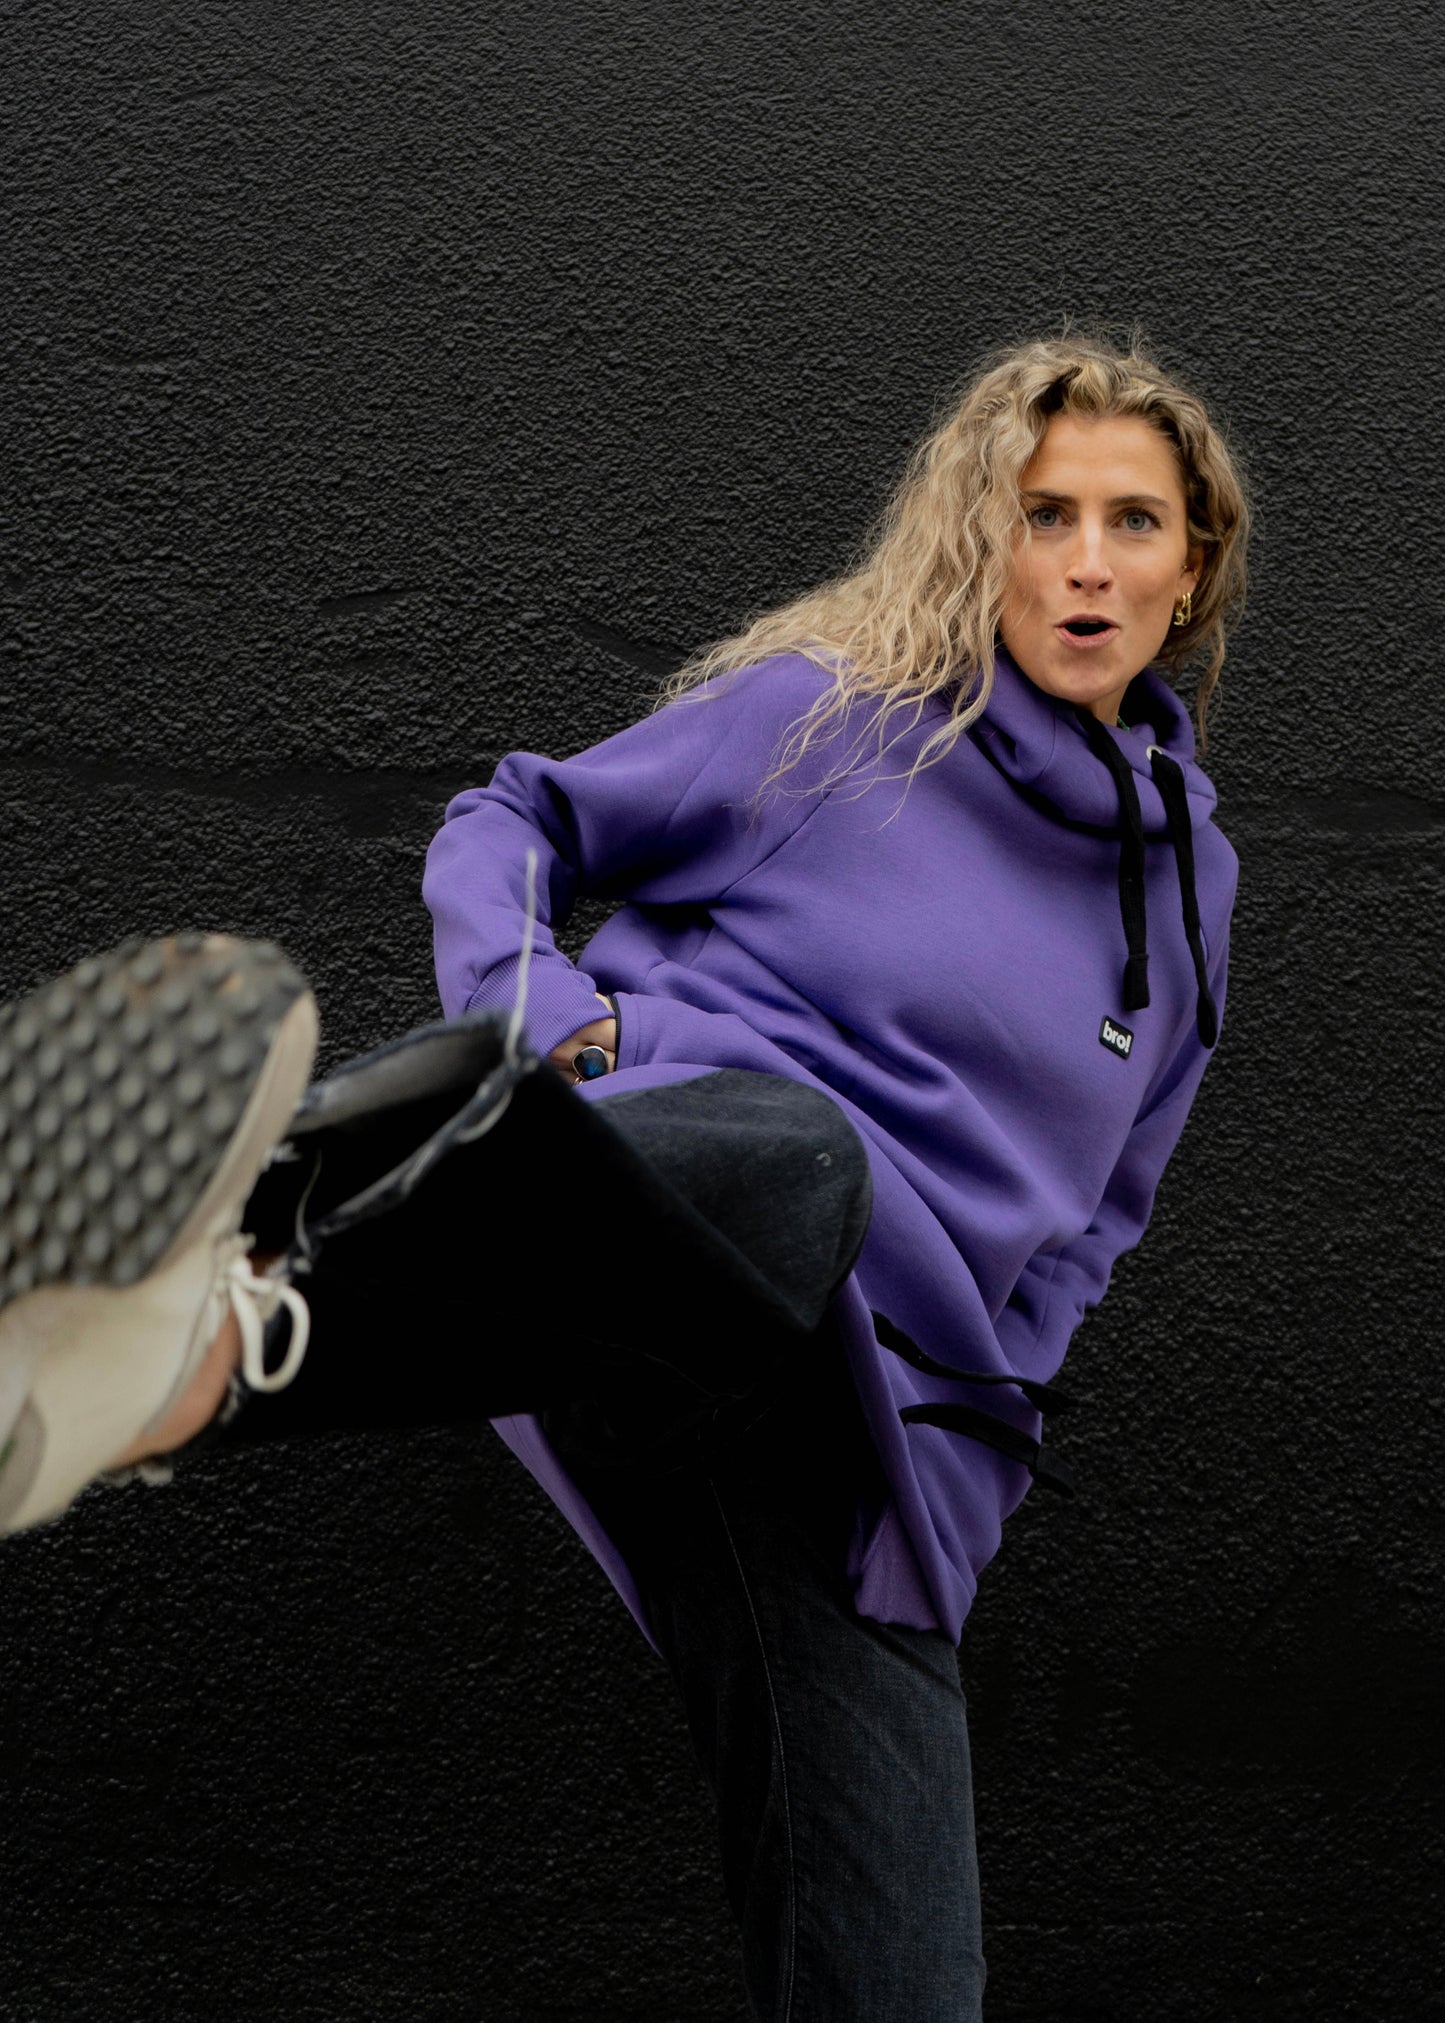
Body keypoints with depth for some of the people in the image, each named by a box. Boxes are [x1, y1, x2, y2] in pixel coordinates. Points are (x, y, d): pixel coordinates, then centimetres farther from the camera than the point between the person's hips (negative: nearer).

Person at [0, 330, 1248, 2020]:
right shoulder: (827, 714, 7)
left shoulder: (1188, 880, 20)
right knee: (792, 1163, -45)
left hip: (876, 1426, 5)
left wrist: (993, 1387, 13)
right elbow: (510, 823, 13)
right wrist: (533, 1006, -7)